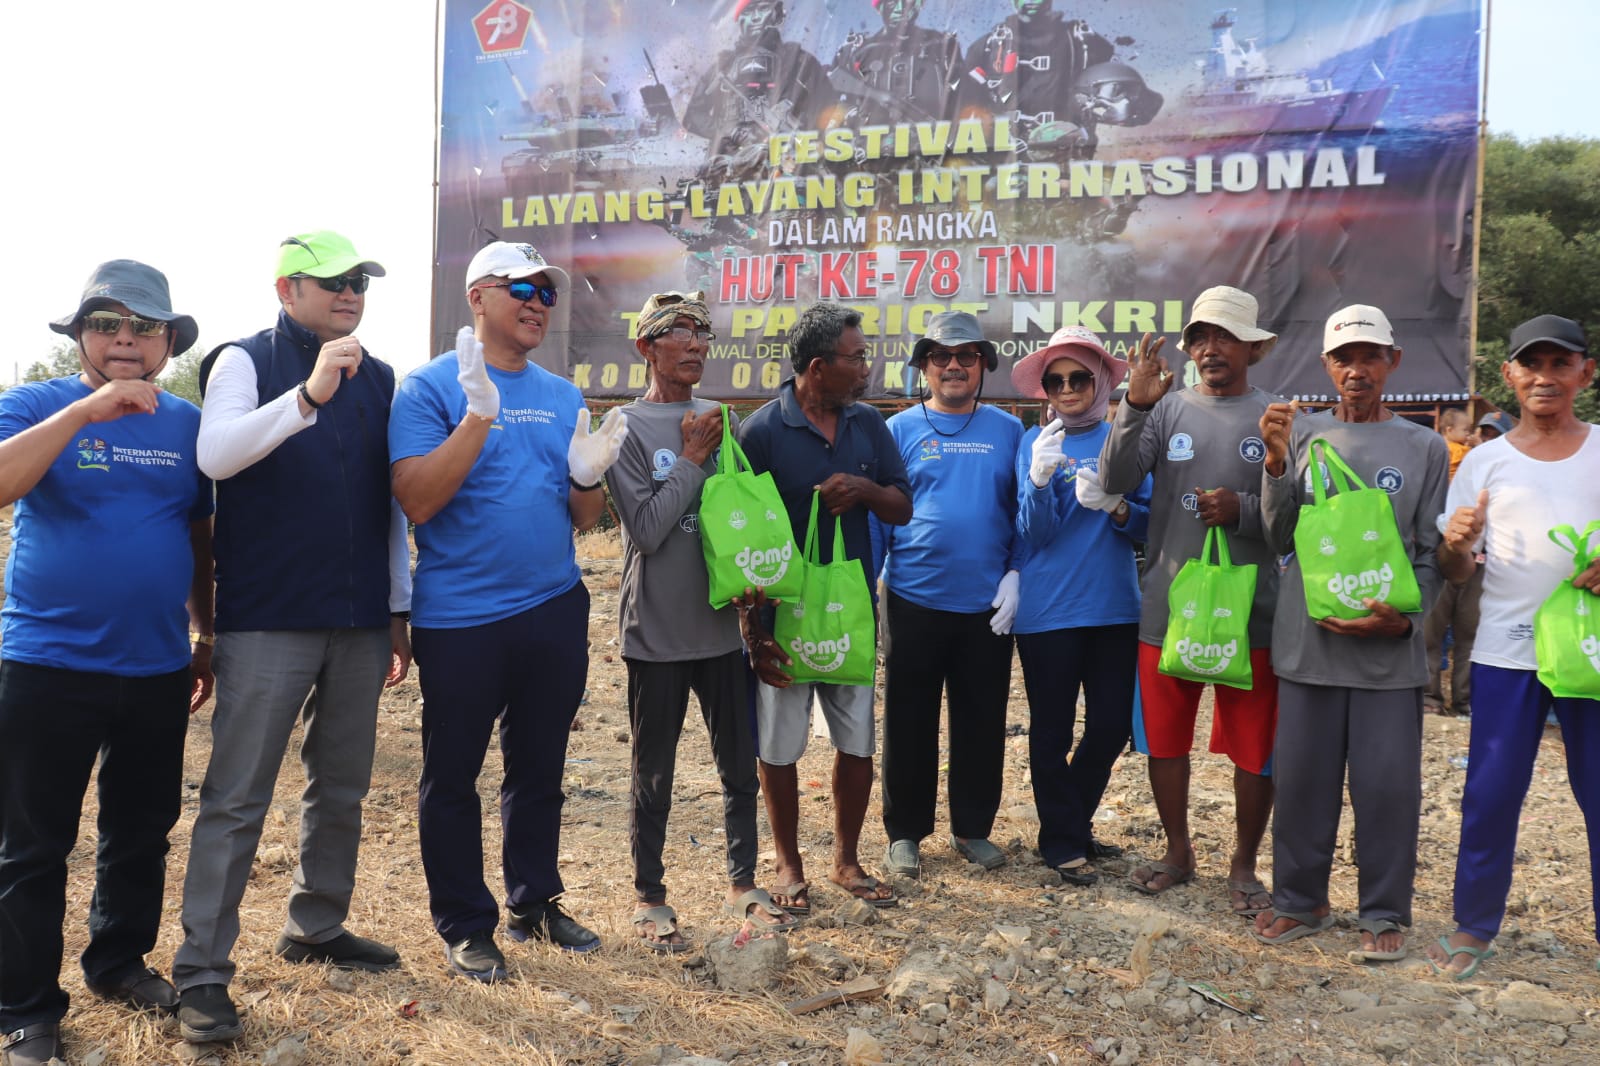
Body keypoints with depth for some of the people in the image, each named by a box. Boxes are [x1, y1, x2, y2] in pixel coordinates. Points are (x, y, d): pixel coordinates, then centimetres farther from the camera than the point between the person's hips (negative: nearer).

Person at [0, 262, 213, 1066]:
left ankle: (120, 961, 36)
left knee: (142, 832, 16)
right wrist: (86, 409, -30)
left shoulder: (187, 424, 7)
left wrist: (204, 635, 15)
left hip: (158, 668, 4)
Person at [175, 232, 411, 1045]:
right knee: (236, 799, -2)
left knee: (341, 789, 14)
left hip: (360, 623, 5)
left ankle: (317, 927, 30)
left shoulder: (378, 377, 11)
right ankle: (201, 971, 6)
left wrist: (399, 609, 14)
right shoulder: (246, 361, -2)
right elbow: (216, 455, -21)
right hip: (267, 621, -5)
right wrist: (308, 395, -34)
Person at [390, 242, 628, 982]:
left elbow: (583, 517, 11)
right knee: (453, 778, 6)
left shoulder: (563, 397, 10)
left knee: (539, 770, 16)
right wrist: (480, 415, -25)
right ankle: (465, 926, 21)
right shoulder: (431, 387, -6)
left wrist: (588, 475, -11)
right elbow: (416, 501, -17)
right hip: (459, 620, -5)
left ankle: (535, 901, 32)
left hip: (555, 609, 5)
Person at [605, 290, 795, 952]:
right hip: (658, 630, -4)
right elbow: (647, 527, -16)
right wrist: (692, 457, -12)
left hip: (723, 624, 5)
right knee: (654, 774, 8)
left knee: (740, 765, 13)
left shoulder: (722, 422, 7)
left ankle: (743, 885, 31)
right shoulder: (628, 427, -8)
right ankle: (650, 900, 24)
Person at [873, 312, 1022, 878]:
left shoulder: (1007, 431, 6)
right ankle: (905, 833, 20)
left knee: (982, 723, 10)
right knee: (909, 723, 7)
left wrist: (1015, 575, -5)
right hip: (914, 602, -1)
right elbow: (875, 514, 1)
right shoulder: (900, 430, 2)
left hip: (987, 606, 2)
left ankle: (972, 828, 25)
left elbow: (1023, 512, 8)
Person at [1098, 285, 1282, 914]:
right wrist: (1135, 406, -20)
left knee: (1255, 748, 6)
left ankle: (1244, 866, 23)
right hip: (1167, 606, 2)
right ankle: (1178, 852, 31)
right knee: (1164, 737, 13)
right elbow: (1115, 481, -10)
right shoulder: (1166, 410, 4)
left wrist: (1244, 511, -18)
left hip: (1249, 608, -2)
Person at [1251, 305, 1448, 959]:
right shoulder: (1302, 435, 7)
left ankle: (1385, 912, 18)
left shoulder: (1425, 448, 5)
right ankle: (1299, 900, 23)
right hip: (1307, 638, 1)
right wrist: (1277, 463, -10)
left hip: (1389, 648, -1)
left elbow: (1431, 554, 5)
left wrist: (1403, 615, -12)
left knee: (1387, 783, 2)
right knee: (1301, 777, 8)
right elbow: (1280, 539, 3)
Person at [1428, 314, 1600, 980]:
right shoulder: (1485, 462, 5)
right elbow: (1455, 572, 4)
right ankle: (1475, 926, 18)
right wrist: (1455, 544, -18)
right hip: (1507, 651, 0)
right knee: (1491, 794, 5)